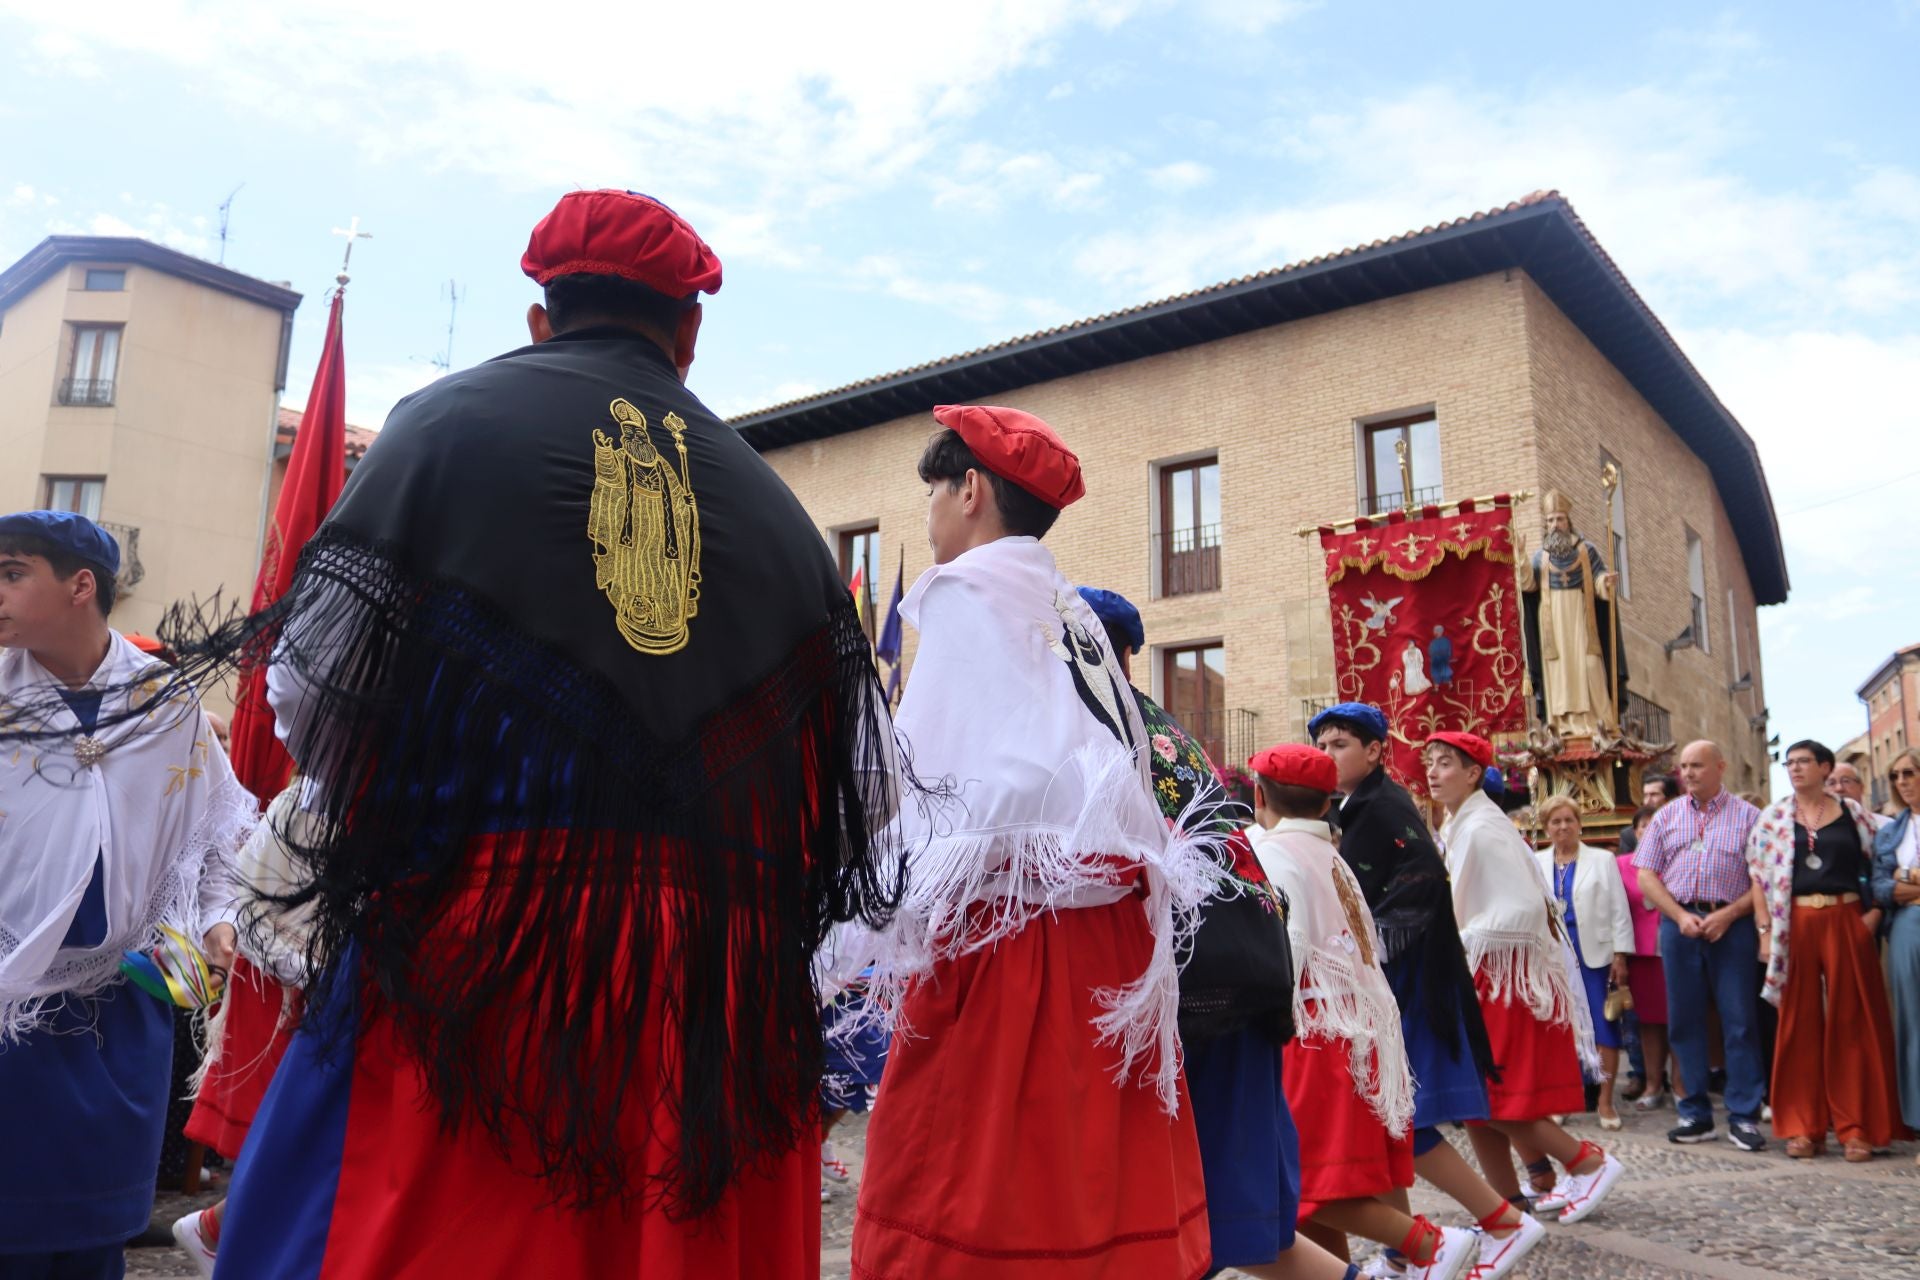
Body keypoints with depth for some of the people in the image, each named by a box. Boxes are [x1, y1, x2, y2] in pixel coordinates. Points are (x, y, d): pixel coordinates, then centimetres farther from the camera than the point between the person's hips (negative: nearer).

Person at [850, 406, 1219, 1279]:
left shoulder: (967, 591, -5)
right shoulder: (1074, 613, 18)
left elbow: (936, 777, -13)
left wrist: (903, 933, -7)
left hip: (1003, 928, -8)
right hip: (1104, 928, 8)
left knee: (966, 1191, -2)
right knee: (1087, 1177, 13)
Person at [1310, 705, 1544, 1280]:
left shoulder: (1384, 806, -12)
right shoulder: (1358, 810, 16)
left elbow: (1424, 881, -25)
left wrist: (1371, 943, -24)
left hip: (1404, 985, -9)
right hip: (1379, 987, 9)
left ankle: (1505, 1222, 4)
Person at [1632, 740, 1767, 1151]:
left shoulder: (1747, 816, 4)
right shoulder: (1667, 817, 11)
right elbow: (1646, 875, 6)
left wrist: (1729, 914, -14)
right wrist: (1681, 916, -7)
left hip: (1731, 924, -3)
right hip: (1679, 922, 3)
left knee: (1740, 1021, -1)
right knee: (1684, 1020, 6)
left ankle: (1743, 1116, 7)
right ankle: (1696, 1113, 16)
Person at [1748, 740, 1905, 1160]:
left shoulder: (1852, 813, 7)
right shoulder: (1774, 817, 7)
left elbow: (1877, 865, 8)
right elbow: (1759, 876, 5)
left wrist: (1875, 912, -7)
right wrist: (1765, 929, -3)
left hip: (1846, 922, 0)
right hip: (1795, 925, 0)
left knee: (1852, 1022, 2)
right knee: (1799, 1024, 3)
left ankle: (1856, 1126, 10)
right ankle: (1803, 1126, 9)